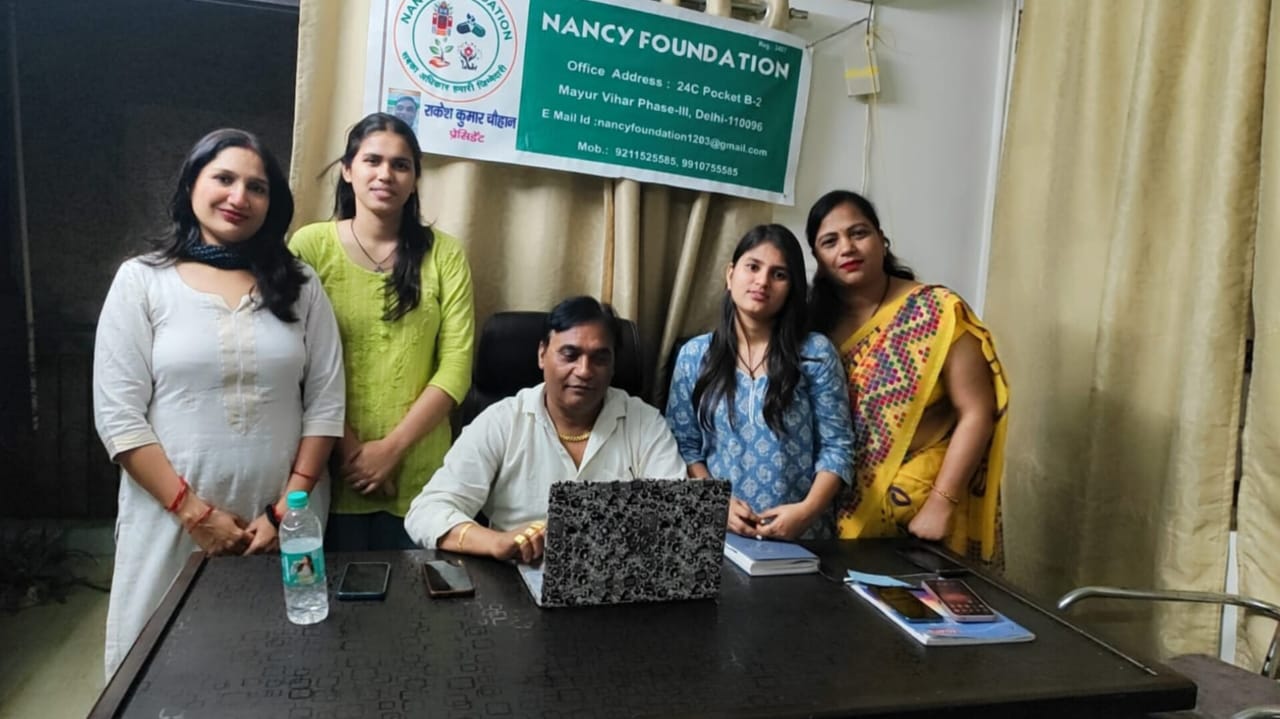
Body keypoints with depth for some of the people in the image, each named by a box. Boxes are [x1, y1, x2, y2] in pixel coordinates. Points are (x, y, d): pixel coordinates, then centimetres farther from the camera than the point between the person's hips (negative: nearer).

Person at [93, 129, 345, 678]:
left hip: (283, 520, 1)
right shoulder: (141, 281, 0)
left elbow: (326, 402, 1)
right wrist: (193, 511, -11)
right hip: (174, 518, -1)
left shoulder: (299, 285, 5)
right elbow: (118, 415, -5)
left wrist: (289, 508, -7)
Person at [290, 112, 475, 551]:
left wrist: (392, 447, -9)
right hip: (330, 469, -1)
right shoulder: (310, 245, 0)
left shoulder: (444, 255, 3)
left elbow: (456, 366, -2)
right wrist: (345, 446, -10)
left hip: (417, 474, 1)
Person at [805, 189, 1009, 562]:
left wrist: (940, 505, -16)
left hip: (918, 507, -3)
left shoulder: (937, 311, -10)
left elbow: (976, 413, -12)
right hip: (836, 507, 4)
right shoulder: (816, 321, 1)